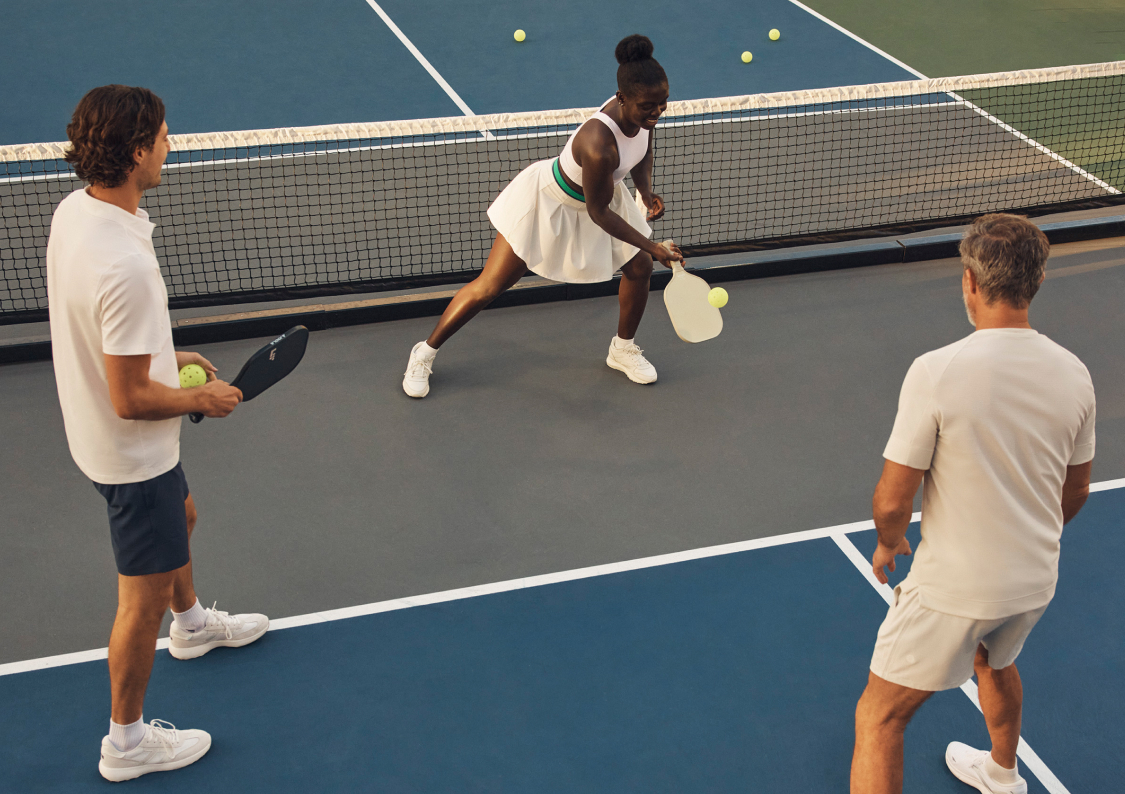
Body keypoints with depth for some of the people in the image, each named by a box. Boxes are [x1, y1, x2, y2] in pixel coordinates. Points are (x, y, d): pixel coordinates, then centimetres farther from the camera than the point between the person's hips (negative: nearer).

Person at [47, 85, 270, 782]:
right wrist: (203, 399, -13)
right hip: (132, 451, -10)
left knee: (181, 516, 34)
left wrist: (168, 358, 12)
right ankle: (127, 740, 27)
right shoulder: (126, 265, -36)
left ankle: (191, 623, 61)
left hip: (98, 434, 10)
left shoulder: (75, 210, -7)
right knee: (145, 594, 8)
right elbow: (130, 399, -30)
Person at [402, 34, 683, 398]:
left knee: (639, 269, 4)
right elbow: (599, 213, -28)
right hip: (548, 200, -7)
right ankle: (425, 352, 15)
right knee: (489, 287, -3)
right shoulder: (598, 146, -43)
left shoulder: (645, 111, -19)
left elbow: (643, 154, 5)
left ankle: (623, 348, 31)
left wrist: (647, 192, -13)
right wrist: (651, 247, -25)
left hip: (600, 191, 8)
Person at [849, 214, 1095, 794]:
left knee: (879, 719, 8)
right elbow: (1075, 494, 8)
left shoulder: (936, 372, -23)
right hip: (1036, 583, 6)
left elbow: (893, 500, -18)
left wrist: (888, 544, 4)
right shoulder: (1073, 374, -6)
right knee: (994, 662, 36)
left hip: (953, 588, -6)